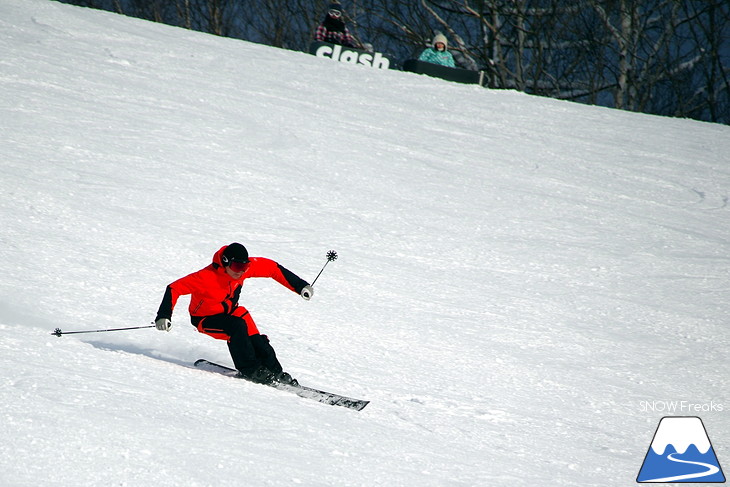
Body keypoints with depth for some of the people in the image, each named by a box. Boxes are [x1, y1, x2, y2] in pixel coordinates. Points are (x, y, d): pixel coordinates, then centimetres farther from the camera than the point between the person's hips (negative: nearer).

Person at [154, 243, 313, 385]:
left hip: (230, 312, 5)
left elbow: (273, 268, -6)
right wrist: (163, 316, -43)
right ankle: (249, 370, -22)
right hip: (206, 319, -5)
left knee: (258, 342, -15)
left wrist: (300, 286, -6)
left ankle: (275, 373, -2)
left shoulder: (246, 266, -18)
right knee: (237, 326, -32)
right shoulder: (207, 277, -33)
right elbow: (174, 289, -33)